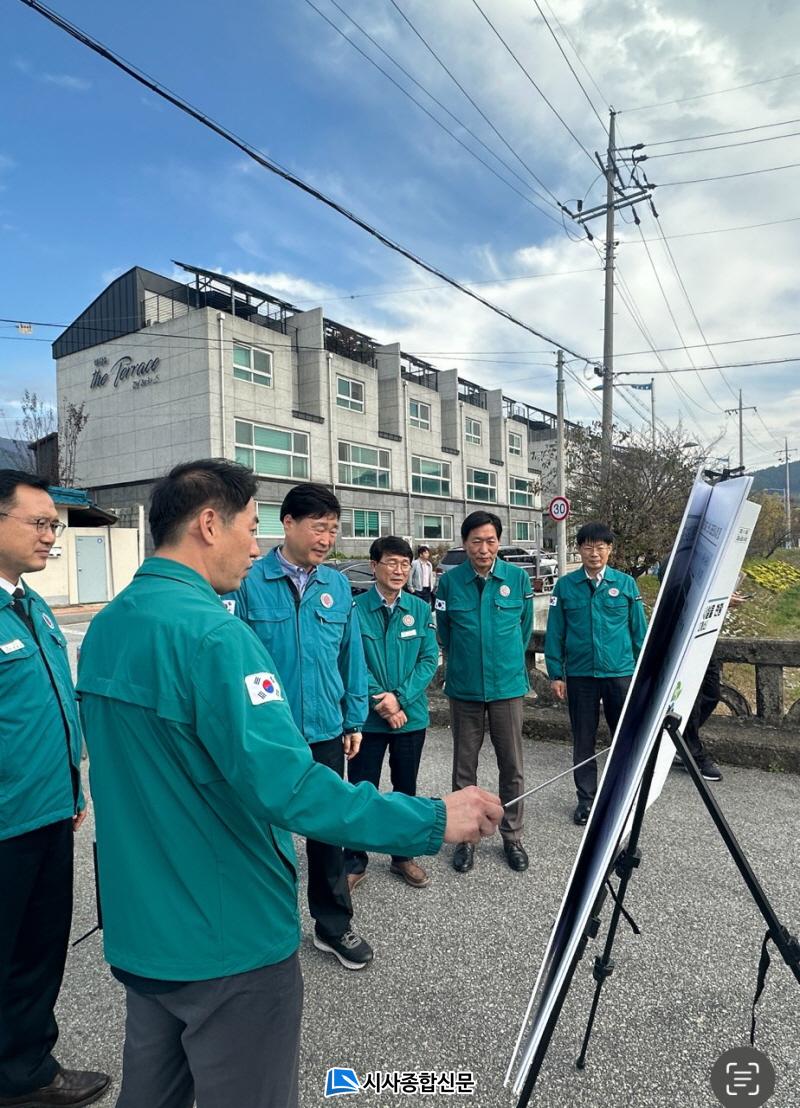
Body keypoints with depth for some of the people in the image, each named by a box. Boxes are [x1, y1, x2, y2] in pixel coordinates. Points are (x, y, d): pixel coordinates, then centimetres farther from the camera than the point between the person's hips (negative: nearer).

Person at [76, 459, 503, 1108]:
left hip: (135, 931, 9)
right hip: (228, 941, -8)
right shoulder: (212, 633, -25)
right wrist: (434, 821, -27)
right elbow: (286, 786, -33)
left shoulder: (105, 627, 3)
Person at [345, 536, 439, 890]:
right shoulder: (355, 609, -10)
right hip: (368, 717, -2)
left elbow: (429, 659, -3)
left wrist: (400, 697, -14)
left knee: (405, 790, 17)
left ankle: (403, 857, 35)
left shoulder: (420, 609, -1)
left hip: (411, 716, 3)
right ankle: (354, 862, 25)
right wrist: (381, 703, -15)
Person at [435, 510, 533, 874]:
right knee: (464, 766, 11)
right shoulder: (450, 581, -7)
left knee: (512, 766, 9)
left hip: (508, 686, 0)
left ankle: (512, 837, 28)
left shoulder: (518, 578, -5)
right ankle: (465, 837, 27)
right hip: (464, 688, 0)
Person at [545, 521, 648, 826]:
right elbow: (555, 633, 2)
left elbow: (639, 630, 4)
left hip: (620, 673, 0)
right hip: (580, 675, 0)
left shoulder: (625, 583, 0)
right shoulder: (565, 585, 0)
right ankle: (586, 798, 27)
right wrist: (556, 674, 0)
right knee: (583, 740, 11)